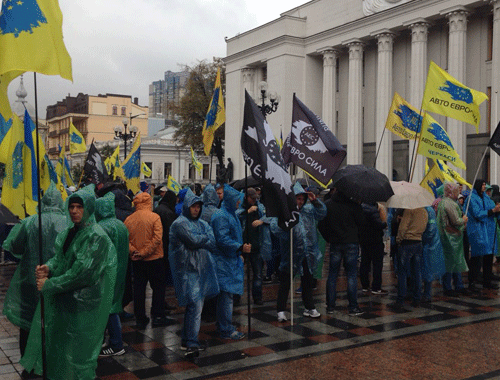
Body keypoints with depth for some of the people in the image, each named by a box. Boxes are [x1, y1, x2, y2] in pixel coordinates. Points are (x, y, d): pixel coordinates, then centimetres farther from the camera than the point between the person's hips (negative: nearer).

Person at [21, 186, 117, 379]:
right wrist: (48, 268, -13)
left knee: (79, 348, 4)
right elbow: (60, 258, 11)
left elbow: (82, 272, -21)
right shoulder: (68, 232, 8)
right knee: (56, 338, 16)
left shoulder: (96, 236, -17)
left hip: (83, 302, -7)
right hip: (62, 298, 8)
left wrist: (50, 284, -17)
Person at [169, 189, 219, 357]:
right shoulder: (180, 223, -7)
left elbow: (212, 243, 6)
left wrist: (200, 240, -11)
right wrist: (206, 238, 0)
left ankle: (187, 340, 22)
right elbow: (193, 241, -17)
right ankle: (191, 343, -6)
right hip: (188, 270, -8)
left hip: (200, 268, 8)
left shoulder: (201, 223, 17)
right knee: (195, 306, -12)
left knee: (195, 305, 12)